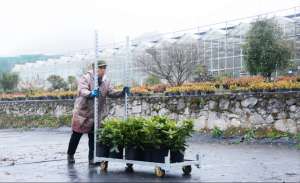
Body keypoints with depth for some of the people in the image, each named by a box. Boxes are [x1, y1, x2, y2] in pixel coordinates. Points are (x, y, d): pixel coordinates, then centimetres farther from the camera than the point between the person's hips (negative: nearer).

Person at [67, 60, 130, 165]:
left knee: (93, 137, 8)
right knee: (76, 135, 9)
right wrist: (91, 93, -50)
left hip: (96, 114, 5)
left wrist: (122, 93, -19)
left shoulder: (105, 82, 5)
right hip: (82, 112, -4)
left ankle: (92, 158, 15)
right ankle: (70, 155, 27)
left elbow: (111, 93, 0)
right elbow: (82, 91, -29)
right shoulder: (86, 78, -14)